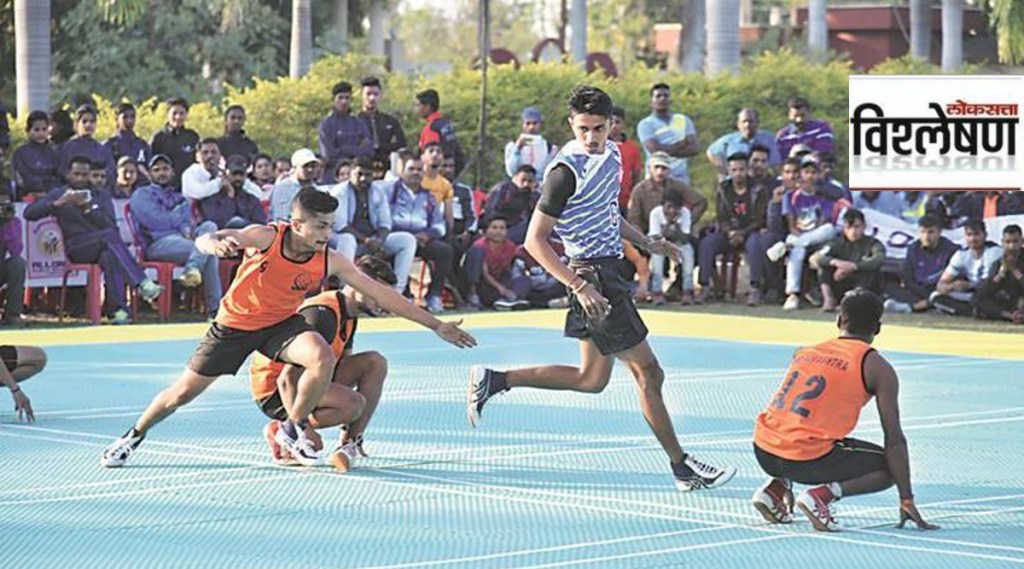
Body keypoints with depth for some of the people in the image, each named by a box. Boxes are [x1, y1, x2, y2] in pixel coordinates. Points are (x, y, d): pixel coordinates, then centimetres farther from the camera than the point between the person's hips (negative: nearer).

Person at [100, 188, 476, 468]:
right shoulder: (265, 237, -27)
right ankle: (134, 436, 34)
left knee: (323, 357, -29)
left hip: (282, 324, 2)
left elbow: (381, 294, -16)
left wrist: (436, 326, -17)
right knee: (183, 393, 5)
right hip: (235, 324, -2)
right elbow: (204, 240, -33)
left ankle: (293, 430, -6)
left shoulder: (329, 262, -20)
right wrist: (215, 244, -60)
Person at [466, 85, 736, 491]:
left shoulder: (611, 154, 6)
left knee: (591, 380, 16)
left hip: (610, 268, 9)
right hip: (593, 275, -9)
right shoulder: (566, 171, -19)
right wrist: (580, 286, -23)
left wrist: (647, 243, 15)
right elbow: (535, 241, -18)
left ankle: (493, 381, 21)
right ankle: (683, 468, 4)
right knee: (648, 373, -4)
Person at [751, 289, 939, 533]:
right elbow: (894, 439, 0)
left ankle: (776, 487, 13)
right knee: (890, 467, 12)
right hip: (806, 459, -6)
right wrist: (907, 501, 5)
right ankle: (822, 495, -10)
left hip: (762, 451, 6)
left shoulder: (805, 352, 19)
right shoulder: (876, 368, 2)